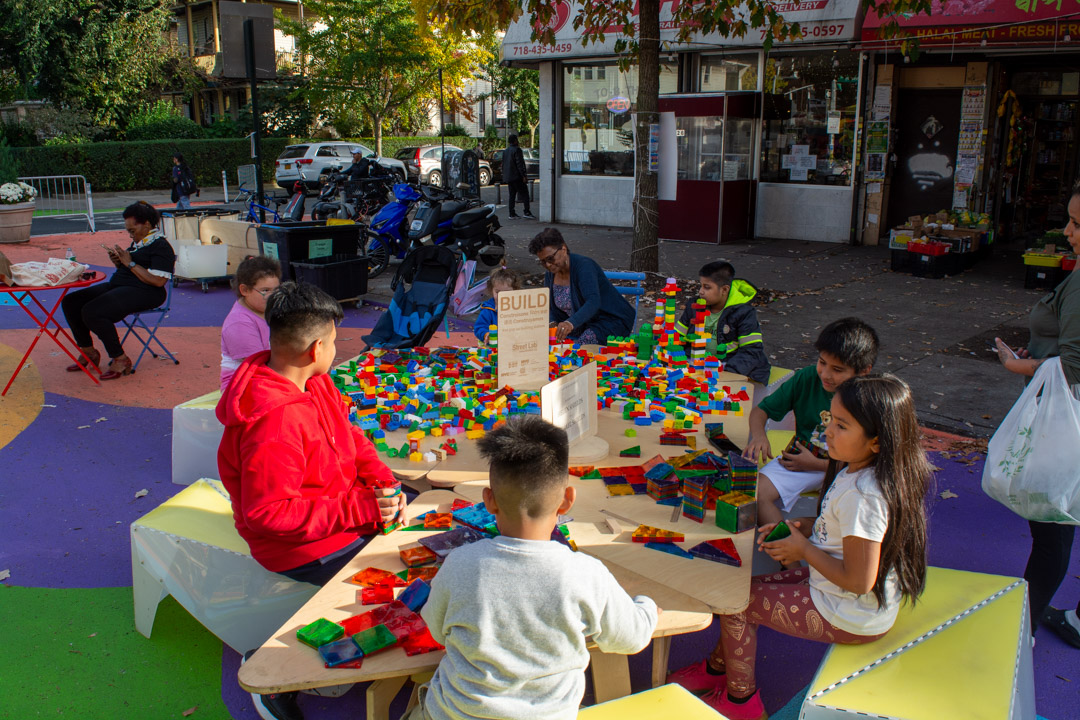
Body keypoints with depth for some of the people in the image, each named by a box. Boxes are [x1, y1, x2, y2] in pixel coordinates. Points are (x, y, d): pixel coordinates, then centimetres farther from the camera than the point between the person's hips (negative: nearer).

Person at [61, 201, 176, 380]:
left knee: (92, 312, -28)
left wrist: (130, 263, -17)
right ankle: (88, 351, 13)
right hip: (117, 285, 10)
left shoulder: (161, 246, -10)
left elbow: (158, 281, -23)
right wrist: (118, 262, 6)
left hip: (143, 293, -10)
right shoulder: (138, 243, 20)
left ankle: (120, 359, -15)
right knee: (71, 302, 2)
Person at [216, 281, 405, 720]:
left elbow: (349, 437, 10)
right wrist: (361, 509, -28)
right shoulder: (274, 422, -31)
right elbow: (268, 514, -29)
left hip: (341, 510, 9)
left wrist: (383, 482, -6)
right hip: (305, 547, -9)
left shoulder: (314, 382, -2)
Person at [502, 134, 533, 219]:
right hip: (517, 177, -8)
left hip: (508, 177, 8)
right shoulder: (517, 150, -11)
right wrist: (524, 175, -17)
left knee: (512, 195, 10)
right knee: (524, 194, -7)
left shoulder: (505, 151, 15)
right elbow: (520, 164, -17)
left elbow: (503, 165, 19)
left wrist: (505, 176, 24)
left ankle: (512, 214, 7)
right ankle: (526, 212, -16)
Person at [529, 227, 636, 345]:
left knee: (585, 342, -33)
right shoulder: (550, 274, 0)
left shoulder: (584, 266, -25)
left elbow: (593, 302, -41)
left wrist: (571, 323, -57)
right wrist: (553, 324, -15)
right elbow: (552, 309, 9)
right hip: (585, 324, 7)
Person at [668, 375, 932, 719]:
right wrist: (803, 526, -1)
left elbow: (859, 580, -30)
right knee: (754, 586, 17)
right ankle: (719, 666, 37)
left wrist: (804, 549, -16)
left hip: (848, 618, -9)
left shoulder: (863, 495, -34)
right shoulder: (860, 469, -5)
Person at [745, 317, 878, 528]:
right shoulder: (806, 379, -6)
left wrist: (816, 464, -16)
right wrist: (759, 435, -19)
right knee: (754, 492, -21)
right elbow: (761, 410, 3)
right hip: (801, 459, 3)